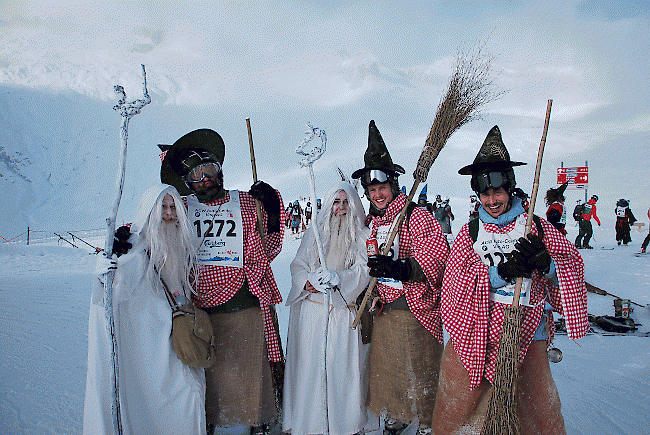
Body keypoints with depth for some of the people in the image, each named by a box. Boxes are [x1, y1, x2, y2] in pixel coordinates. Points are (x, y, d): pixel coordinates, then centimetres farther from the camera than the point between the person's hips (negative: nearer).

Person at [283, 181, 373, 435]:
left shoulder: (362, 236, 6)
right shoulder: (314, 233, 11)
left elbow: (363, 271, -5)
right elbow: (298, 265, 8)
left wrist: (338, 278, -22)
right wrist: (306, 283, -13)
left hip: (344, 308, -1)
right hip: (312, 307, 2)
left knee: (342, 364, 1)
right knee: (309, 363, 3)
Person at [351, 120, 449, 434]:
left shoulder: (417, 216, -12)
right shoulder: (375, 222, 10)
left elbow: (437, 257, -22)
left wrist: (399, 269, -33)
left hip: (415, 310, -6)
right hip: (384, 310, 7)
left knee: (419, 371, 3)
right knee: (386, 369, 16)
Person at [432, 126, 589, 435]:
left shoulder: (536, 227, 5)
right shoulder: (470, 232, 5)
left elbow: (573, 266, 1)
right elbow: (454, 280, -6)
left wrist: (545, 263, -20)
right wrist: (498, 273, -20)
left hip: (526, 329, 0)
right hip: (476, 330, 1)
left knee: (536, 408, 5)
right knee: (458, 408, 9)